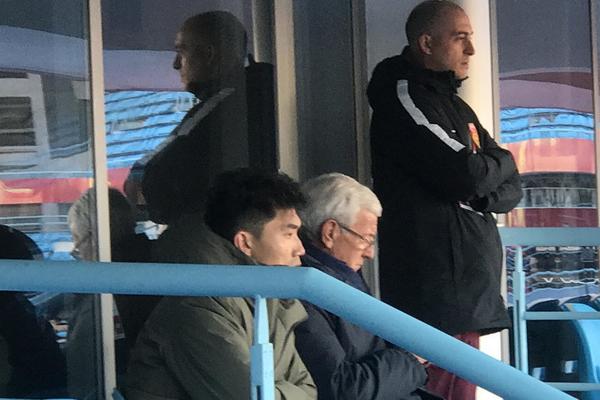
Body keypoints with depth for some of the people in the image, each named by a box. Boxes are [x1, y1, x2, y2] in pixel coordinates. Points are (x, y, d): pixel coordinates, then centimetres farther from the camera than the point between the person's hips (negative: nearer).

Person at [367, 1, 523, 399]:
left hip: (467, 280, 9)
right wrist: (501, 162, 4)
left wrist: (480, 194, -7)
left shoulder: (457, 107, 21)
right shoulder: (403, 96, -7)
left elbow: (511, 188, 16)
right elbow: (464, 175, -18)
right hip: (434, 281, -9)